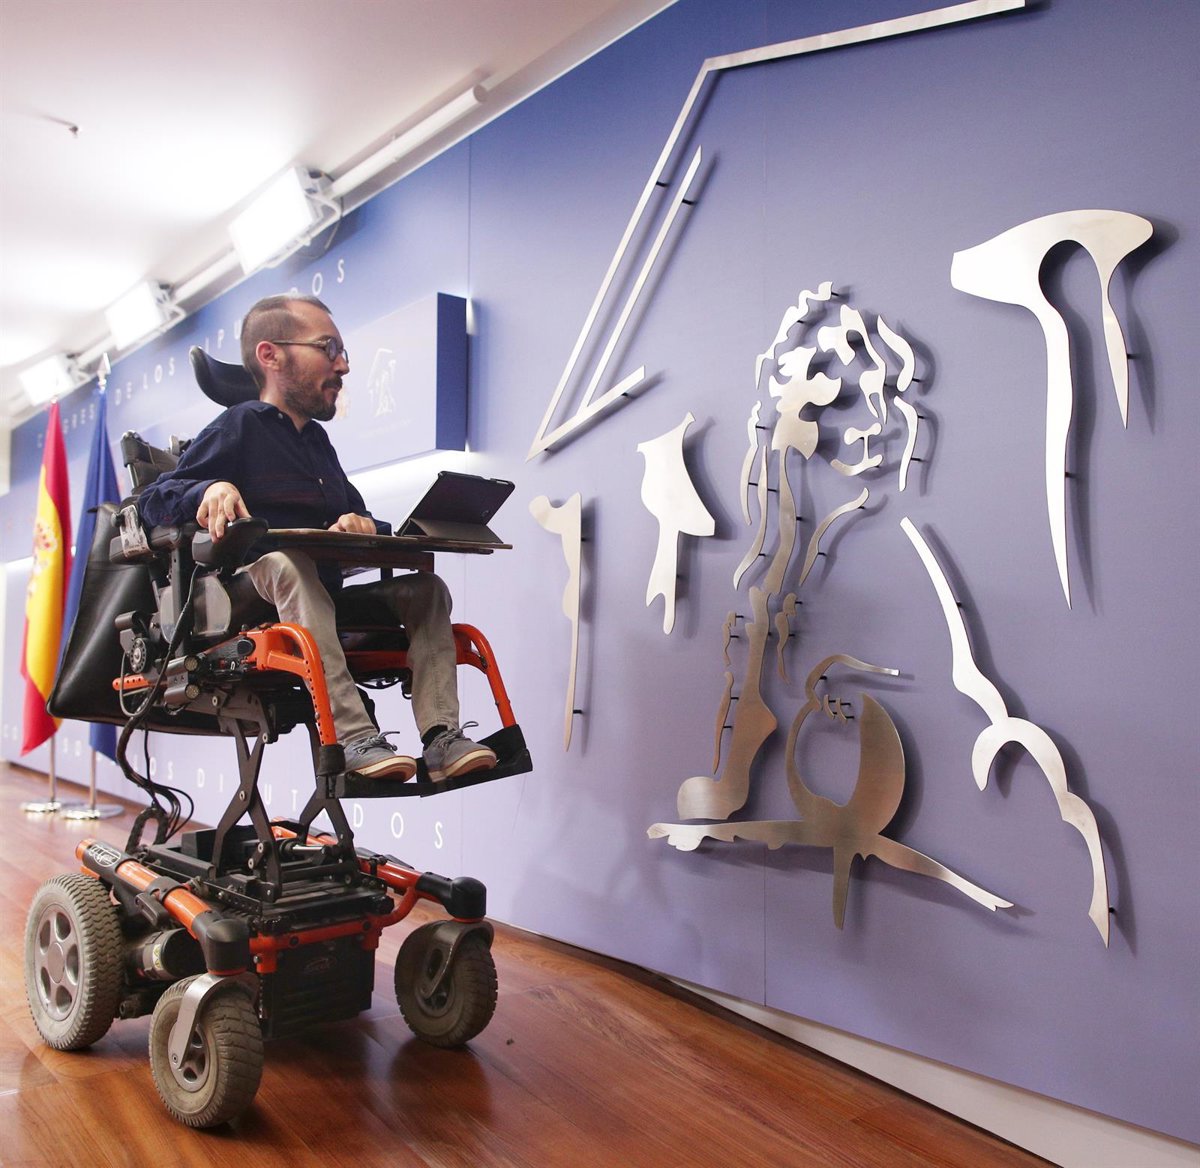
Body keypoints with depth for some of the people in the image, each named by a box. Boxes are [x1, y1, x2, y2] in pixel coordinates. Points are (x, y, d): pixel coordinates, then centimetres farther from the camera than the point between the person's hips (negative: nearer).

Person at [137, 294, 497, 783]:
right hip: (252, 599, -6)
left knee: (426, 588, -9)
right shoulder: (241, 424, 3)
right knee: (284, 561, -36)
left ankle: (442, 738, -26)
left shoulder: (318, 439, 23)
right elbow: (152, 500, -4)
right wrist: (210, 489, -26)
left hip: (324, 603, 7)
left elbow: (357, 515, 24)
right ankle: (352, 737, -46)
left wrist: (362, 527, -1)